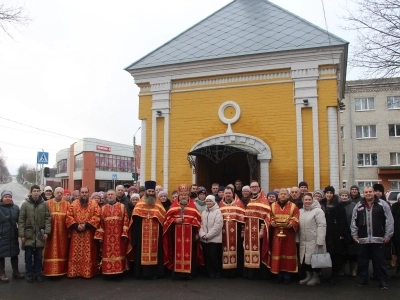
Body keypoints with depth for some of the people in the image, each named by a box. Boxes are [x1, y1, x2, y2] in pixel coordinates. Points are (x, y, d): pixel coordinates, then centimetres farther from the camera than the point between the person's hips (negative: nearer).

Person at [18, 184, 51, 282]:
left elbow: (48, 219, 1)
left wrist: (46, 232, -7)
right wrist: (22, 234, -6)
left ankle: (38, 273, 22)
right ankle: (29, 274, 20)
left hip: (40, 234, 1)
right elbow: (21, 220, -2)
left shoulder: (44, 204, 1)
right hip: (28, 234, -1)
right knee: (28, 255, 7)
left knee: (39, 255, 10)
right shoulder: (25, 204, -2)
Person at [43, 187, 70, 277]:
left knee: (62, 251, 7)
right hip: (51, 231, -1)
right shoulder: (48, 203, 3)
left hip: (63, 232, 1)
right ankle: (50, 270, 8)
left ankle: (62, 270, 15)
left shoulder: (67, 204, 6)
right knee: (51, 251, 1)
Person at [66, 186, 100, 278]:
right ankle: (74, 272, 11)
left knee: (88, 254, 1)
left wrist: (86, 225, -15)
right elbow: (69, 217, 1)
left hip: (89, 233, -1)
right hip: (76, 233, 1)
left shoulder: (94, 204, 3)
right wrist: (76, 225, -13)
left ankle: (88, 272, 7)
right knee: (75, 253, 3)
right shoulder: (74, 204, 8)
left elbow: (96, 217, -6)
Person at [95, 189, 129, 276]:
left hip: (119, 235, -2)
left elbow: (126, 220, -1)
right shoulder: (103, 208, 12)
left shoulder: (122, 206, 5)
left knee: (118, 252, -1)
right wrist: (100, 236, 1)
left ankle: (118, 270, 6)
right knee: (108, 253, 2)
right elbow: (101, 222, 8)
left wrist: (124, 234, -9)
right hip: (107, 236, 2)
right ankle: (109, 271, 8)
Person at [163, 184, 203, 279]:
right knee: (178, 253, 1)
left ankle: (189, 273, 9)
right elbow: (168, 218, 4)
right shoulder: (174, 206, 8)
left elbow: (197, 219, 5)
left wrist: (196, 233, -2)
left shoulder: (192, 205, 7)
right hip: (177, 234, 0)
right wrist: (175, 220, -15)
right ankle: (177, 273, 7)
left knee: (189, 253, 1)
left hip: (189, 234, 0)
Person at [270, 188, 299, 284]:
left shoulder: (293, 206, 3)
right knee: (277, 253, 3)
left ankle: (287, 274, 12)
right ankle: (279, 274, 12)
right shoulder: (273, 206, 9)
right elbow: (270, 218, 6)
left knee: (288, 253, 3)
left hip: (289, 234, -1)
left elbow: (296, 220, -4)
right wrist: (272, 223, -14)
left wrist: (291, 224, -22)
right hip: (276, 234, 1)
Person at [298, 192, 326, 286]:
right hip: (303, 241, 6)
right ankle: (308, 276, 25)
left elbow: (321, 226, -15)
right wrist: (298, 239, 8)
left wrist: (320, 241, -20)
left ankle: (316, 277, 16)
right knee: (305, 259, 11)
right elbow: (298, 226, 14)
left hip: (314, 240, -6)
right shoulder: (300, 211, 13)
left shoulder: (318, 211, -8)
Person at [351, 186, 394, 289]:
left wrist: (388, 235, -6)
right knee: (362, 261, 11)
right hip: (363, 239, 3)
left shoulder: (382, 204, -2)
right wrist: (354, 234, 6)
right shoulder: (358, 206, 6)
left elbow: (389, 220, -3)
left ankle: (383, 281, 17)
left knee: (380, 261, 6)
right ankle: (362, 279, 24)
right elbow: (354, 221, 9)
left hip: (378, 239, -3)